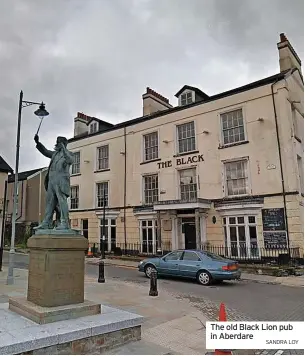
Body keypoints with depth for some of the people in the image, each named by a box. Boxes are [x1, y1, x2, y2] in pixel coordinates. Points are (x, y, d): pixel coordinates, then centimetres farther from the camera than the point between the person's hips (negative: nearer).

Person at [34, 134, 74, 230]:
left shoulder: (68, 153, 4)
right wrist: (38, 142, 20)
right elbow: (45, 151, 32)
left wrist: (63, 148, -18)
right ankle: (46, 223, 6)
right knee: (50, 202, 5)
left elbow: (70, 160, -17)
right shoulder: (55, 153, 24)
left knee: (62, 201, -11)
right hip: (51, 181, 7)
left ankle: (64, 223, -13)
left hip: (61, 181, -7)